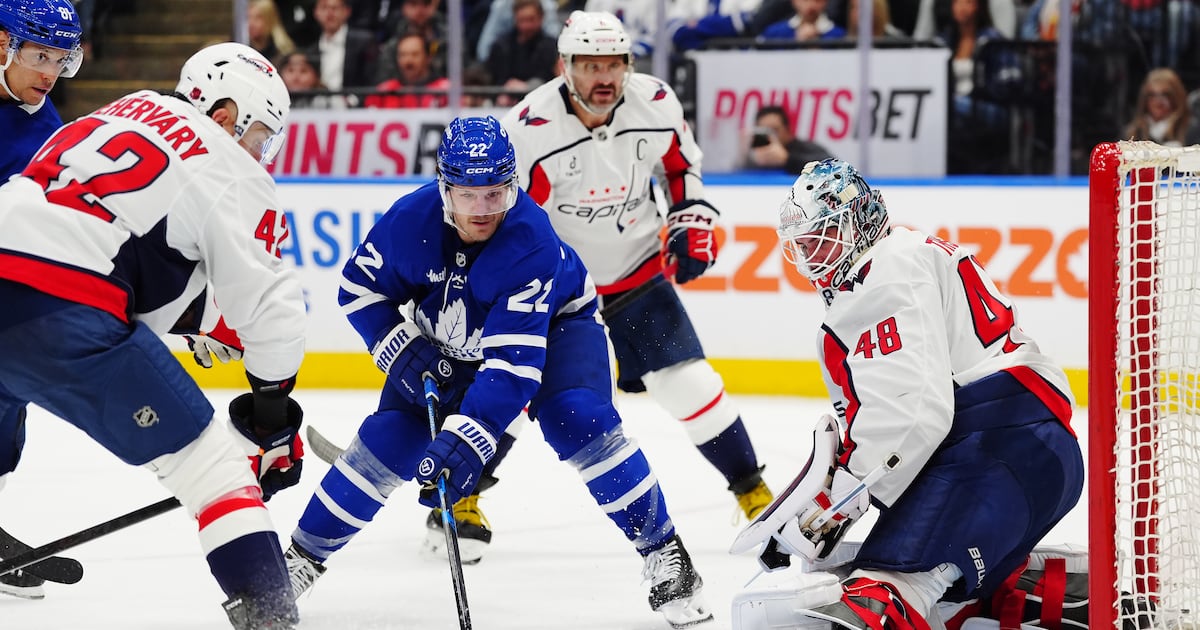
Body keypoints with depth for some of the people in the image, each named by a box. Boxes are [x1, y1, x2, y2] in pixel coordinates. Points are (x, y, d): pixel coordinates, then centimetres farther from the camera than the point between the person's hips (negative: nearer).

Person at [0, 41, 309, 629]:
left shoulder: (119, 115, 28)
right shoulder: (230, 170, 7)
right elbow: (265, 297, 4)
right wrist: (272, 411, 14)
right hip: (64, 312, -7)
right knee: (210, 463, 2)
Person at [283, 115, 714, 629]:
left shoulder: (532, 243, -38)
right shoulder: (410, 220, -27)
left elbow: (514, 361, -43)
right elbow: (360, 286, -8)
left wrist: (467, 438, -52)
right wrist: (402, 352, -22)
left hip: (552, 322, -3)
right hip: (446, 343, 3)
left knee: (577, 420, -28)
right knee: (391, 437, -10)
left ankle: (664, 552, -15)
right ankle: (304, 555, 7)